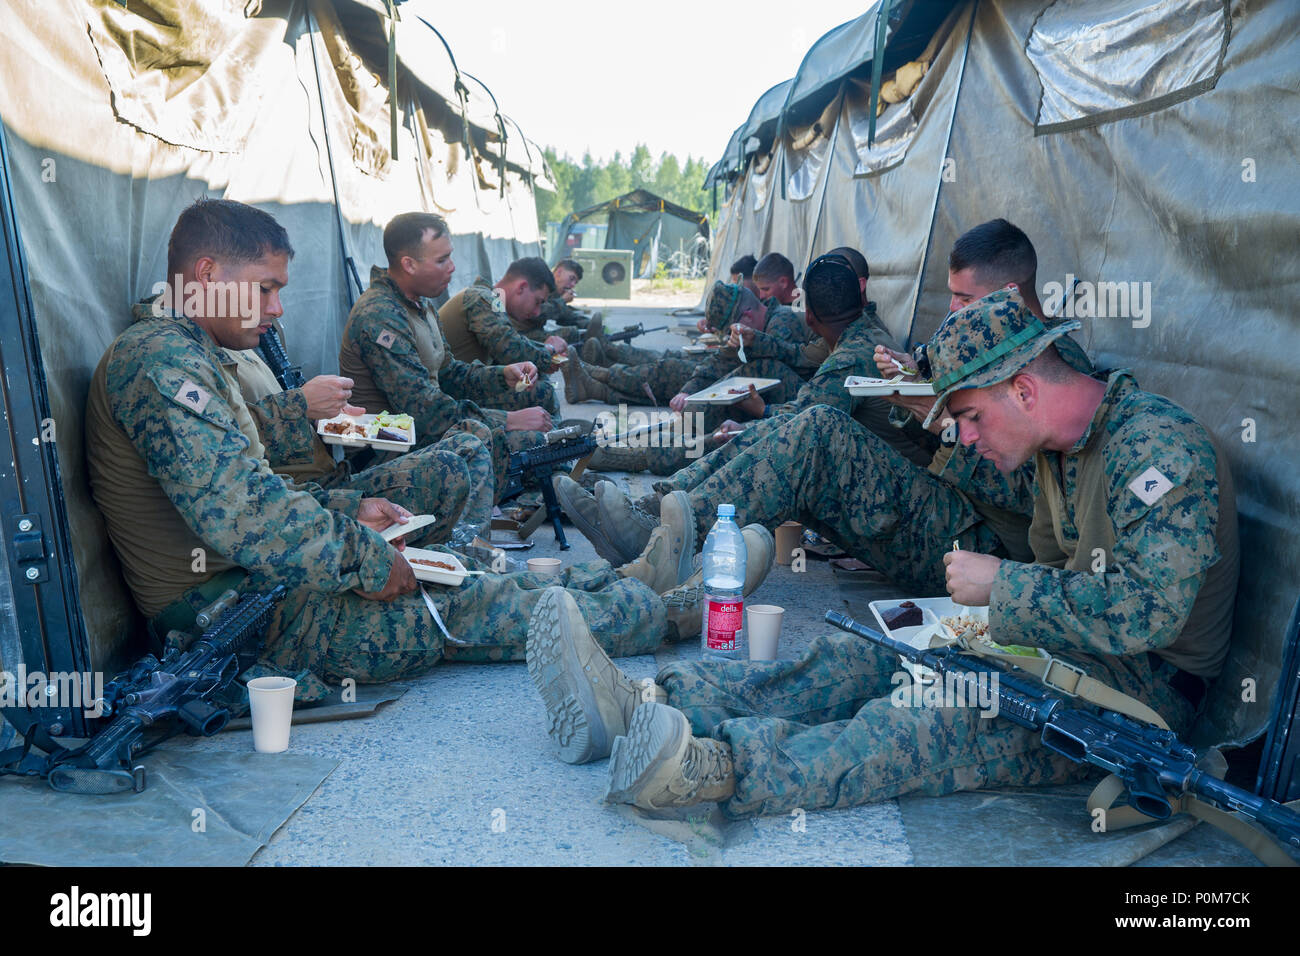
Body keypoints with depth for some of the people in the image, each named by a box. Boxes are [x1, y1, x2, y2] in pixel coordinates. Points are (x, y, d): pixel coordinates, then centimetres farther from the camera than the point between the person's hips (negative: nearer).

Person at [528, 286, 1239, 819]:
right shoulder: (1060, 447, 11)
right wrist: (982, 604, -3)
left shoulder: (1160, 449, -19)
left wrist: (1001, 585, -21)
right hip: (1069, 648, 7)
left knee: (943, 715, -35)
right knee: (856, 660, -13)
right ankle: (648, 707, -26)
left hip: (1144, 688, -7)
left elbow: (1143, 608, -30)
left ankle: (721, 767, -53)